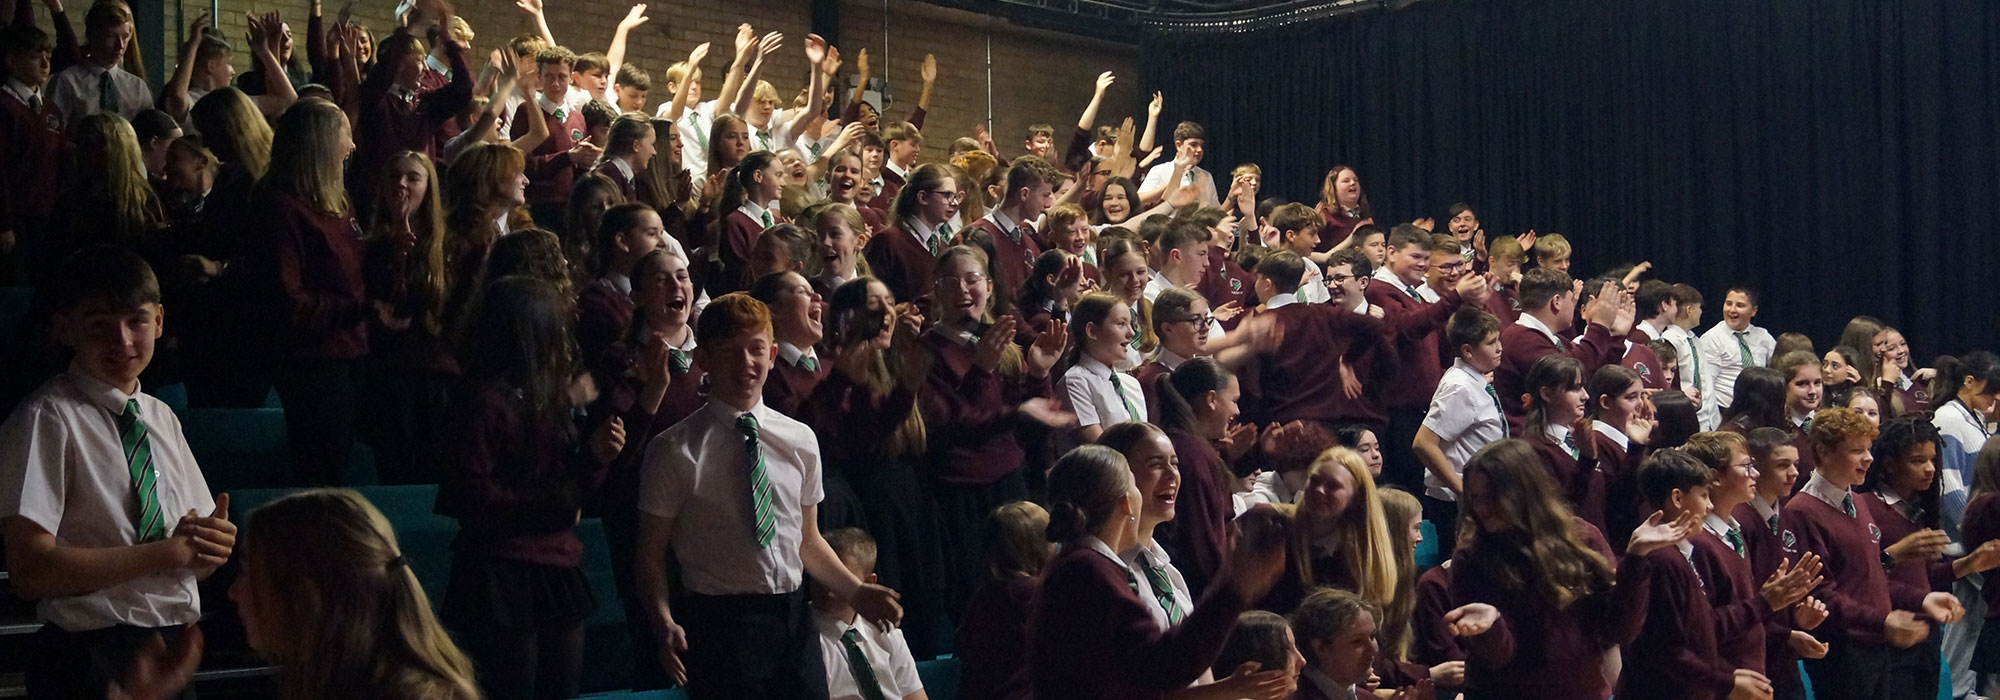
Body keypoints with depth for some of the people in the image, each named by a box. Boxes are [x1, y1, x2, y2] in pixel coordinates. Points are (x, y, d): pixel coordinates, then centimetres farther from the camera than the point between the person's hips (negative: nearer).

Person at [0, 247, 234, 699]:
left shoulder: (162, 419, 11)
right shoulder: (47, 419, -11)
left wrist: (214, 540, -9)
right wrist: (167, 551, -17)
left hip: (175, 650, 6)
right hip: (93, 662, -6)